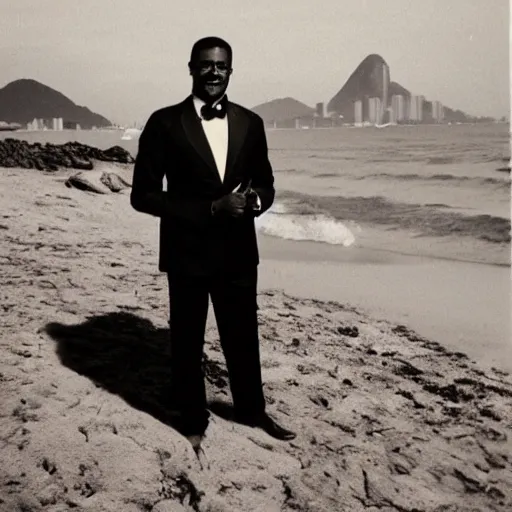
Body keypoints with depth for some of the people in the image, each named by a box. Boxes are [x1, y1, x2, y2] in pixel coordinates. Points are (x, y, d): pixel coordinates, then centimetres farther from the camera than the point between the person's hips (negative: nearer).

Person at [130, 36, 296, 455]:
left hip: (238, 252, 3)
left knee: (244, 336, 16)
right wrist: (210, 208, -20)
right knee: (187, 341, 13)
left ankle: (252, 410, 38)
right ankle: (193, 420, 32)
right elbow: (143, 195, -12)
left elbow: (266, 183, 11)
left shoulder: (250, 123, 3)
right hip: (187, 252, -3)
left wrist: (256, 199, -14)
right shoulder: (165, 123, -9)